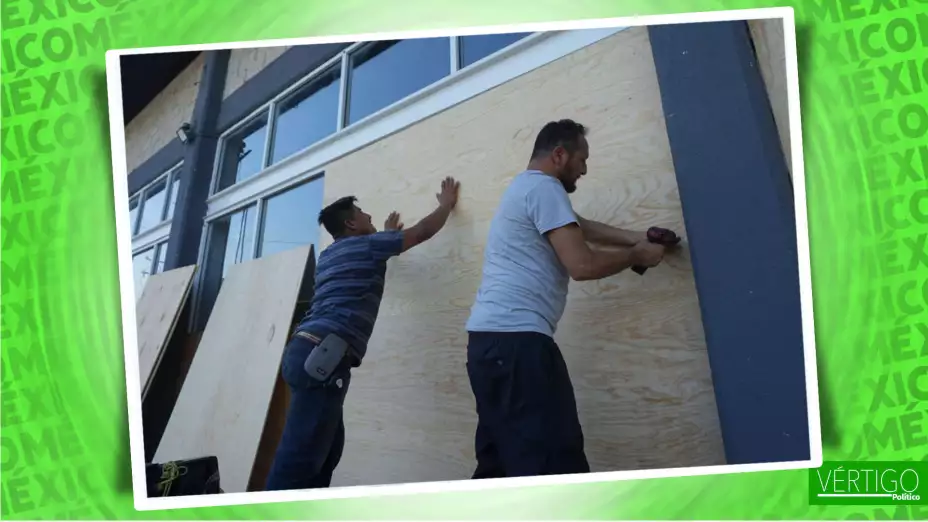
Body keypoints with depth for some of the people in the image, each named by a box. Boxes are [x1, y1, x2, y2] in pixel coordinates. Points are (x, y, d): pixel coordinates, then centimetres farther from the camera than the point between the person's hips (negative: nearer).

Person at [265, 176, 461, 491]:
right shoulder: (365, 245, 4)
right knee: (301, 452, -13)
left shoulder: (330, 255, 26)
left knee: (325, 448, 14)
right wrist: (447, 203, 31)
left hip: (307, 351, 9)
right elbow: (422, 232, 14)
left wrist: (387, 233, 61)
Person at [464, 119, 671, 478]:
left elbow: (579, 227, 32)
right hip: (515, 338, -11)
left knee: (501, 461, 13)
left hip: (490, 336, 11)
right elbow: (583, 265, -13)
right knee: (556, 463, -13)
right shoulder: (544, 187, -7)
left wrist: (635, 239, 23)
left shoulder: (525, 187, 26)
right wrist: (637, 256, 3)